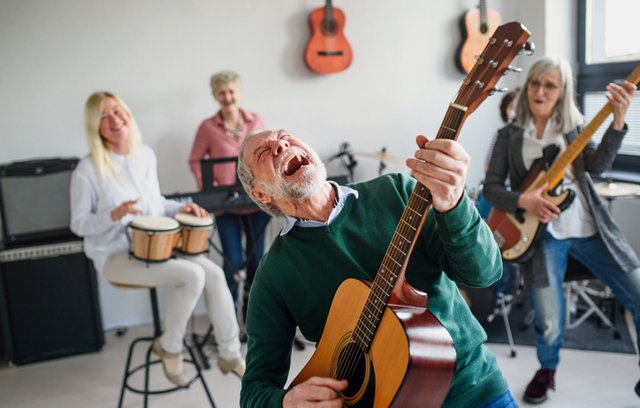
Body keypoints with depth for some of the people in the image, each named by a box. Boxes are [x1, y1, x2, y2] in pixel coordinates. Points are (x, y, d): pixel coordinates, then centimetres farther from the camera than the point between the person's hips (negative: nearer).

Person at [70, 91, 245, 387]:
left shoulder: (146, 155, 5)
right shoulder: (88, 170, -14)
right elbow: (79, 225, -9)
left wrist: (180, 207, -3)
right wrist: (115, 215, -27)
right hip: (116, 256, -6)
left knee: (214, 273, -14)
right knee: (193, 276, -26)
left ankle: (230, 354, 2)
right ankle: (169, 348, -1)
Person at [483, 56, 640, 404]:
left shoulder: (573, 126, 7)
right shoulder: (509, 135, 4)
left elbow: (597, 165, -10)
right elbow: (491, 187, 1)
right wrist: (523, 200, -18)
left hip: (590, 228, 2)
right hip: (543, 233, -2)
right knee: (549, 325, -7)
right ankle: (547, 370, 28)